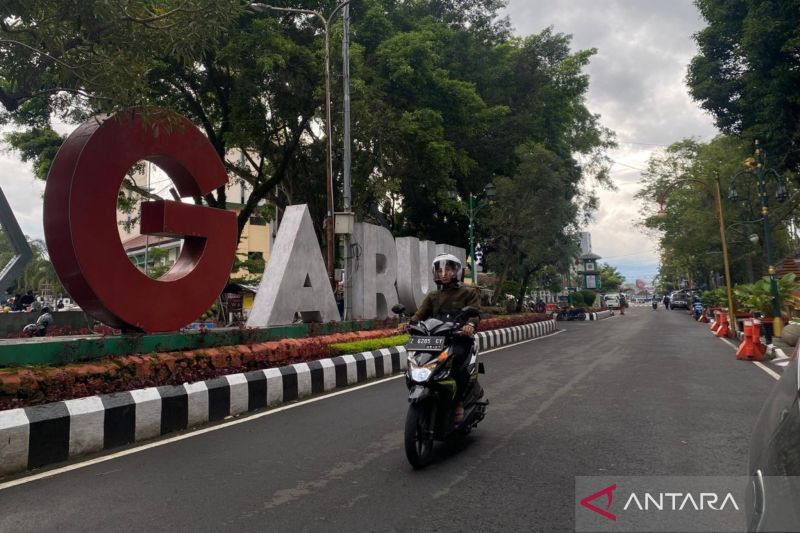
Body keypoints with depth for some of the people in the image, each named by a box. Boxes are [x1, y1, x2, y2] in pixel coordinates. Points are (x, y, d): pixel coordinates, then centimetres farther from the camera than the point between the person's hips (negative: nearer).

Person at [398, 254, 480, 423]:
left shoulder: (469, 292, 11)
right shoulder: (432, 296, 22)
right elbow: (421, 314, 8)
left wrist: (470, 324, -31)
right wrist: (409, 323, -15)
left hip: (459, 338, -4)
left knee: (457, 358, -35)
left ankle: (459, 402, -20)